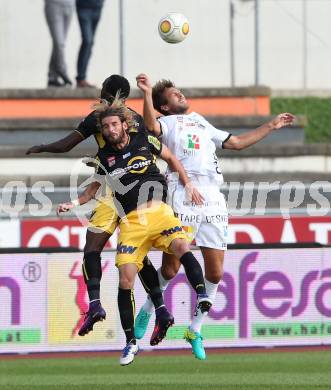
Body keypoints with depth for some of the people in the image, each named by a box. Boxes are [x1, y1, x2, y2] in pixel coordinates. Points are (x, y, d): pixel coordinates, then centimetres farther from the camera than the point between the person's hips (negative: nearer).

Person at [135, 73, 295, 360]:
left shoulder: (203, 125, 29)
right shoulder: (168, 123, 9)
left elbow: (238, 142, 34)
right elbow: (152, 126, -14)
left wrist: (270, 127, 35)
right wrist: (147, 95, -26)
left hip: (214, 201, 5)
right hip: (183, 199, -5)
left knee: (215, 274, -1)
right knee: (170, 269, -5)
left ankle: (195, 331, 14)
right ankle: (147, 312, 21)